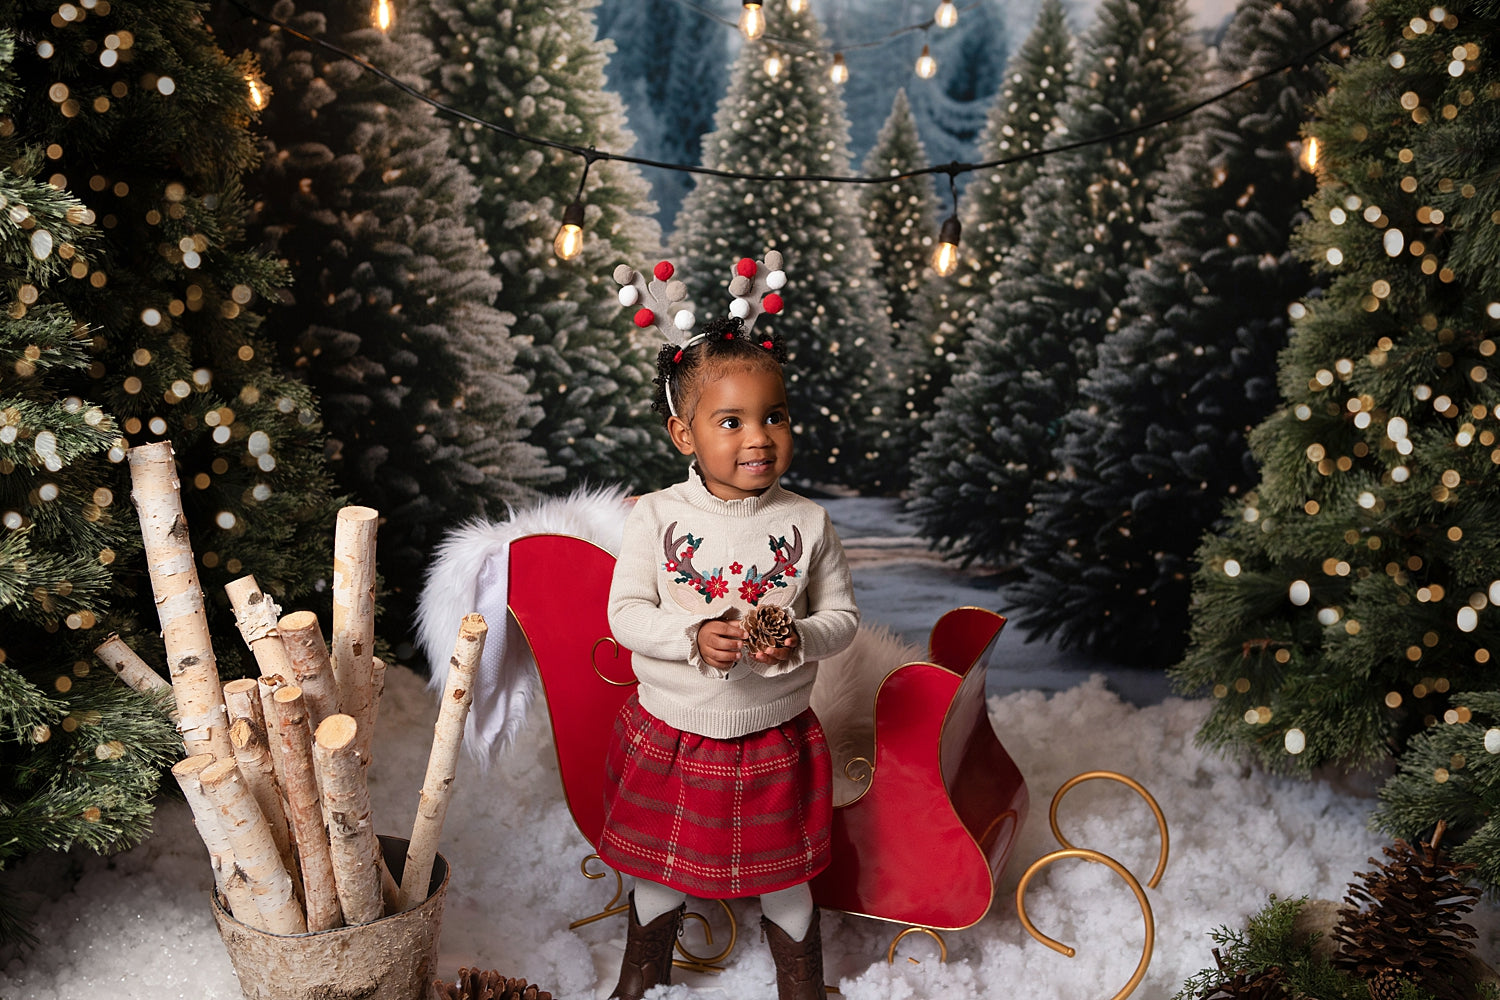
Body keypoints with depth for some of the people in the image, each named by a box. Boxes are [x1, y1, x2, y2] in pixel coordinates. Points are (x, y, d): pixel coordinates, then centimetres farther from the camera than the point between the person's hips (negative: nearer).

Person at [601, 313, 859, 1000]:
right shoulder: (656, 517, -11)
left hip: (774, 741, 0)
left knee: (783, 876, 15)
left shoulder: (806, 524, -9)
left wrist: (798, 641, -24)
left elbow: (842, 616, -3)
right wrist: (693, 638, -27)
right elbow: (626, 613, -10)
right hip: (669, 732, 1)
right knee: (659, 866, 20)